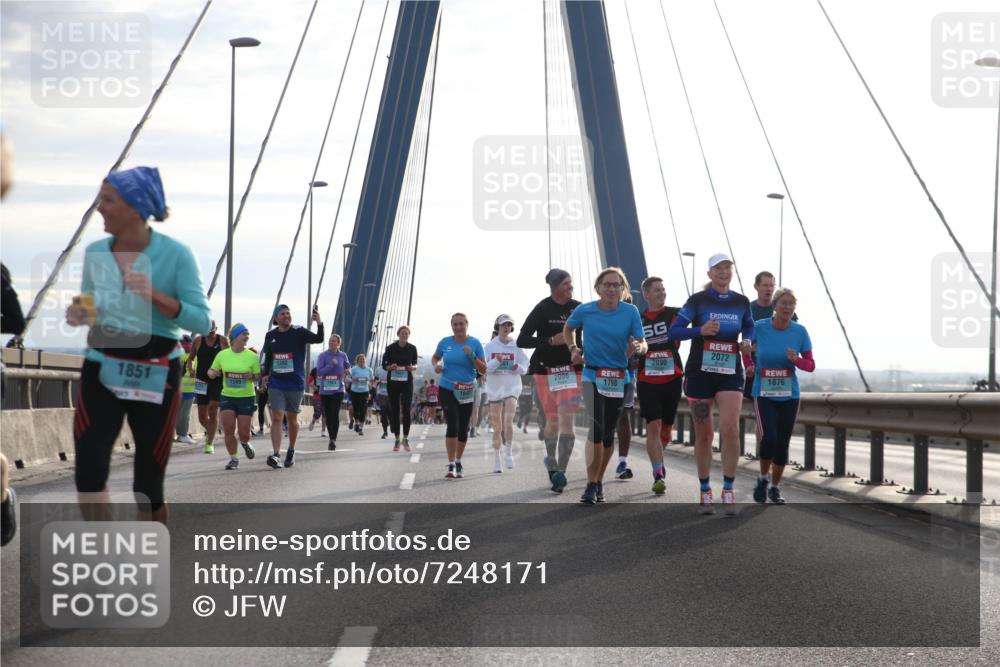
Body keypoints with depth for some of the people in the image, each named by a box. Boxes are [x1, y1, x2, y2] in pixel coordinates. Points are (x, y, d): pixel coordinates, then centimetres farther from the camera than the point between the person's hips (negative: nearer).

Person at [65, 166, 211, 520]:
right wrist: (79, 314, -8)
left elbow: (202, 322, -13)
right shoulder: (95, 252, 3)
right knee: (88, 472, -15)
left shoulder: (175, 254, -10)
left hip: (155, 375, -3)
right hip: (101, 370, 3)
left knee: (148, 482, 6)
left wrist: (155, 296, -26)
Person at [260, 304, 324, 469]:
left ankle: (291, 451, 32)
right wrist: (265, 374, 11)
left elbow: (318, 339, -23)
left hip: (295, 383, -1)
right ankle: (276, 454, -19)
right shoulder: (270, 336, 4)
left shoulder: (299, 332, -7)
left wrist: (319, 324, -40)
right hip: (276, 384, 1)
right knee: (277, 417, -11)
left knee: (292, 418, 12)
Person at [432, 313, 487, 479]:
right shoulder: (445, 342, 0)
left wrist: (472, 356, -20)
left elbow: (483, 369, -4)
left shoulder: (475, 343, -3)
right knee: (453, 425, -14)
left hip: (467, 392, 1)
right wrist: (436, 365, -4)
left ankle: (458, 463, 26)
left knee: (463, 428, 8)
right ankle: (451, 465, -11)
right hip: (447, 389, -1)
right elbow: (435, 357, 19)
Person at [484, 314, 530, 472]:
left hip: (512, 387, -1)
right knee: (497, 427, 5)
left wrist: (519, 368, -12)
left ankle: (508, 453, 0)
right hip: (494, 388, 1)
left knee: (508, 422, -18)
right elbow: (484, 367, -3)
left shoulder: (516, 345, 2)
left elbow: (525, 364, 9)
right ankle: (497, 460, 15)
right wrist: (496, 361, -20)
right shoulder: (490, 346, 1)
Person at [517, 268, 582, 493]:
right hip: (545, 370, -2)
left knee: (567, 418, -12)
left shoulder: (577, 308, 2)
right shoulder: (542, 309, -8)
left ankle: (560, 471, -18)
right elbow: (522, 340, -9)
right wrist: (551, 341, -18)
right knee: (552, 420, 7)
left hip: (571, 369, 2)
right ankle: (552, 463, 31)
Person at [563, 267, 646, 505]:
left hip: (619, 379, 2)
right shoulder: (584, 310, -3)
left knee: (608, 432, 9)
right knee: (596, 427, -18)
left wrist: (638, 347, -26)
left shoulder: (631, 312, -3)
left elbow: (642, 342, -4)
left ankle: (599, 482, 26)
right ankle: (591, 485, -12)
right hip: (592, 376, -2)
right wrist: (573, 348, 1)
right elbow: (568, 328, 17)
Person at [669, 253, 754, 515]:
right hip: (700, 373, -1)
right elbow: (674, 331, -8)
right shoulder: (697, 300, -4)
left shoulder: (742, 302, 5)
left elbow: (749, 327, 22)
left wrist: (747, 342, 0)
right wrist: (700, 330, -24)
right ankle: (705, 492, 19)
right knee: (704, 434, 6)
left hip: (731, 373, 1)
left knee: (730, 429, -16)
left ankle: (728, 489, -5)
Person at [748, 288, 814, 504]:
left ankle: (775, 488, 24)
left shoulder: (800, 331, -5)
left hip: (789, 396, 2)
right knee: (769, 438, -19)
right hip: (764, 395, -2)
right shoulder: (759, 327, -8)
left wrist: (796, 360, -19)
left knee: (783, 444, 4)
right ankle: (763, 478, 8)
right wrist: (749, 366, 1)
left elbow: (811, 365, 0)